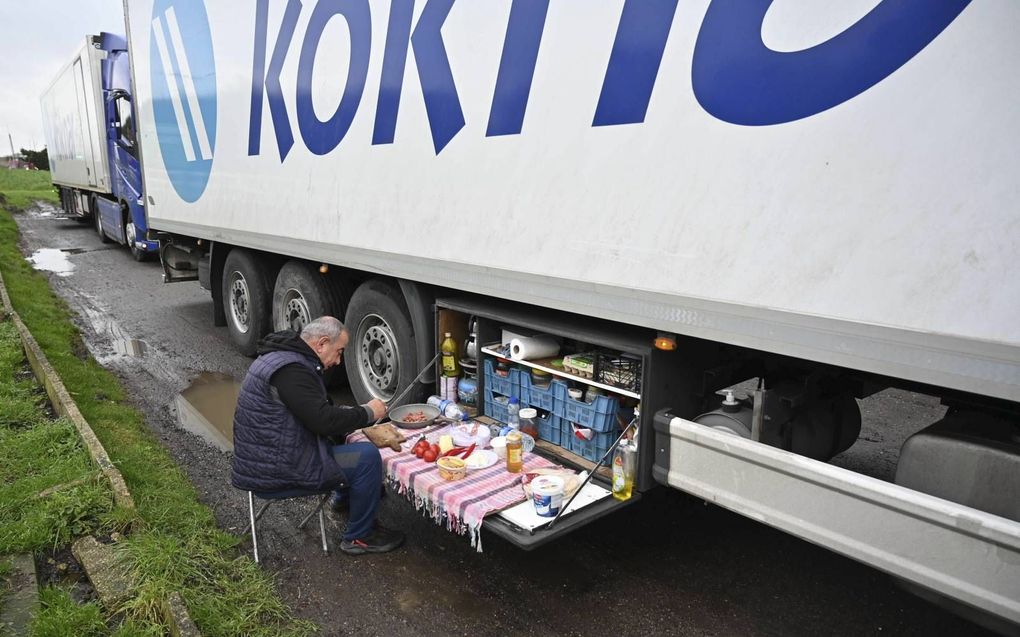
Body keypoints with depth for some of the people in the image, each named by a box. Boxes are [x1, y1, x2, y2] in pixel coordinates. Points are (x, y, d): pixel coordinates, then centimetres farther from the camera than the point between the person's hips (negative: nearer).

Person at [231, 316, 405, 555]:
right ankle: (358, 538, 0)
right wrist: (368, 413, -13)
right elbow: (324, 420, -27)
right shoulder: (290, 369, -23)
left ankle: (345, 498, 30)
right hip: (275, 470, -11)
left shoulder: (282, 356, 11)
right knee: (367, 457, -13)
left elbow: (322, 409, 18)